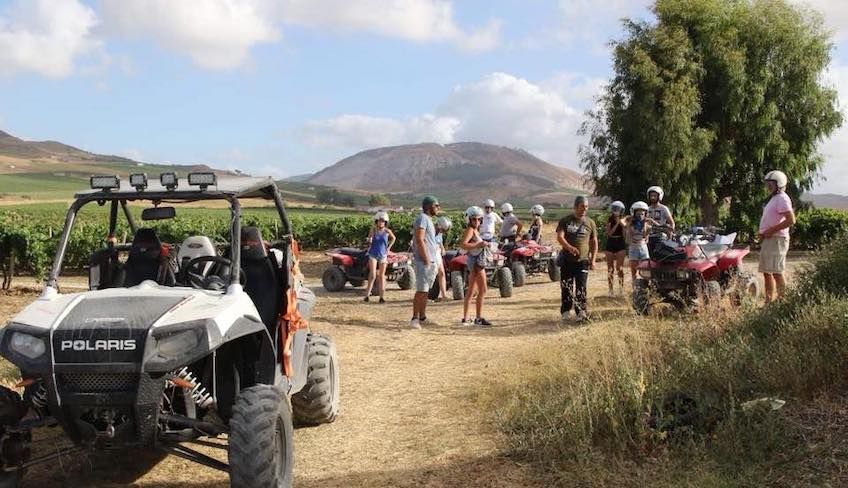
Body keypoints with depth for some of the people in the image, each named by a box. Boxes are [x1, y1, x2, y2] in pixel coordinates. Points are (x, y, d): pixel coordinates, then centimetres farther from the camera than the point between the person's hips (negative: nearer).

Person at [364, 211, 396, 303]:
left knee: (381, 276, 7)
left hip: (383, 255, 2)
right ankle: (367, 294, -3)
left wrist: (389, 248, 8)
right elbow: (369, 239, 10)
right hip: (373, 255, -2)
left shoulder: (387, 231, -5)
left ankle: (382, 296, 11)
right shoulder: (373, 230, -9)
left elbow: (393, 238, 14)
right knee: (372, 275, -13)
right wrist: (370, 247, 6)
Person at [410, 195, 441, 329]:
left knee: (426, 291, 13)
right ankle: (415, 319, -8)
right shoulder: (422, 218, -12)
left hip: (432, 260, 10)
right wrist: (427, 260, -21)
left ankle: (422, 317, 19)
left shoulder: (428, 219, 19)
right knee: (421, 290, -10)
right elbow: (419, 240, -20)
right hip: (424, 261, -10)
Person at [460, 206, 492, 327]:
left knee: (471, 291, 11)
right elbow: (463, 244, -26)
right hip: (475, 261, -10)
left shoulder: (475, 230, 15)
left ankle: (465, 319, 16)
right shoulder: (470, 230, -13)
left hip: (477, 261, 10)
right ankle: (479, 318, -8)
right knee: (483, 290, -9)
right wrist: (478, 245, -27)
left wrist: (483, 244, 11)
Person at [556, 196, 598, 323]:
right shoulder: (565, 221, 5)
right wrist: (569, 247, -27)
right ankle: (566, 311, 16)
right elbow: (559, 237, -8)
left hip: (583, 260, 0)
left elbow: (594, 242, 12)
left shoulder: (590, 223, 9)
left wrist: (593, 260, 3)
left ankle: (581, 312, -3)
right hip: (567, 260, 0)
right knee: (566, 287, 5)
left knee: (581, 288, -6)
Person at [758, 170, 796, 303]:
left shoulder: (782, 199, -12)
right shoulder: (774, 198, 19)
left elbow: (791, 220, -22)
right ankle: (769, 301, 17)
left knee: (776, 272, -12)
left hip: (776, 239, -10)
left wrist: (771, 231, -19)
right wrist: (763, 232, 9)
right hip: (768, 240, 10)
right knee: (766, 272, 12)